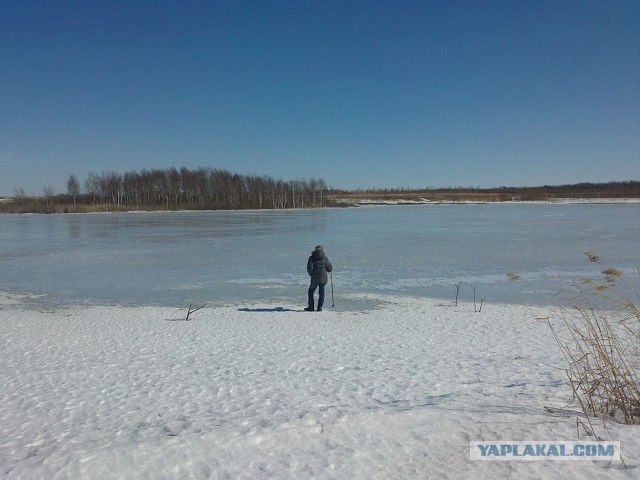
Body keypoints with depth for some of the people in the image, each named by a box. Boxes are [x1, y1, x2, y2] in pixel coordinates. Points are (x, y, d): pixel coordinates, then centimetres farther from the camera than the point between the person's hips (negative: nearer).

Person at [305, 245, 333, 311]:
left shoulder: (312, 258, -3)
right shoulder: (325, 258, 0)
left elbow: (309, 268, -10)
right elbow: (329, 269, 4)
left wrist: (311, 274, 10)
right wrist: (331, 265, 26)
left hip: (315, 278, -1)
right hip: (323, 278, 1)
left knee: (311, 291, 14)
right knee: (321, 292, 10)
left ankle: (311, 307, 13)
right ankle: (320, 307, 7)